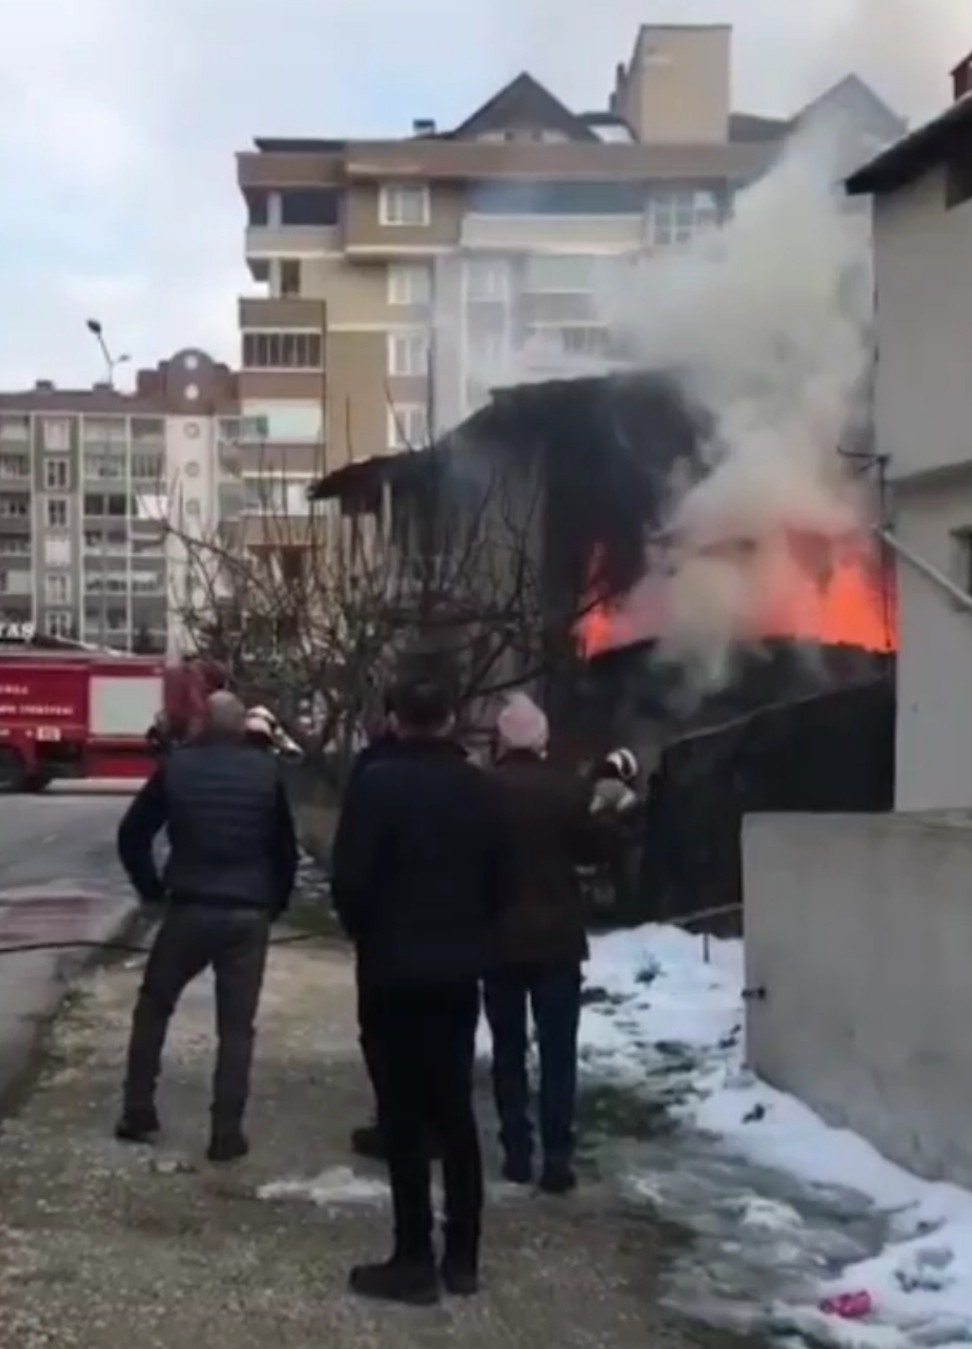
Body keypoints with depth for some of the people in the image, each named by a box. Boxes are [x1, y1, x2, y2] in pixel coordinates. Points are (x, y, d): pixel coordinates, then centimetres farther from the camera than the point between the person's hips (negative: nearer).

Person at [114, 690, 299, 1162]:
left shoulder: (176, 766, -2)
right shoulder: (266, 771, 0)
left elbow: (132, 835, 2)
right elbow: (286, 847, 5)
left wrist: (152, 889, 14)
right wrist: (275, 902, 17)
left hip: (188, 909, 0)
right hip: (248, 915, 0)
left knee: (153, 1007, 19)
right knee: (236, 1027, 7)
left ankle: (138, 1113, 21)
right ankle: (227, 1133, 6)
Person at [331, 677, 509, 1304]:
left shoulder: (377, 783, -12)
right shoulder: (481, 787, 4)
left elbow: (350, 879, -14)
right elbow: (500, 880, 8)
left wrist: (368, 935, 4)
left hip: (394, 969, -5)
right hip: (459, 969, 5)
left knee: (405, 1117, 1)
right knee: (456, 1111, 12)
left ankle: (415, 1261, 4)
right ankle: (463, 1258, 16)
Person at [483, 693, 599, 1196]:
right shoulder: (570, 789, -7)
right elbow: (590, 848, 5)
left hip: (499, 938, 1)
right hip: (557, 936, 0)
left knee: (508, 1049, 11)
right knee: (558, 1051, 3)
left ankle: (517, 1154, 12)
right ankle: (557, 1158, -1)